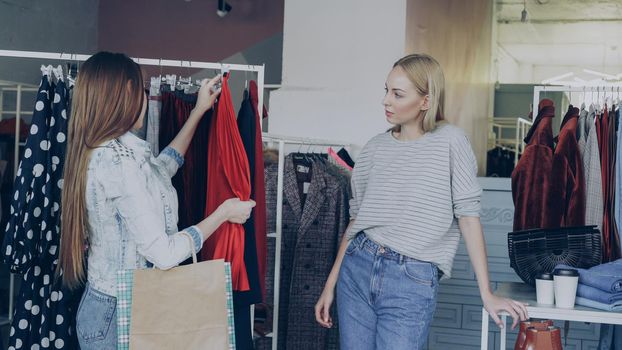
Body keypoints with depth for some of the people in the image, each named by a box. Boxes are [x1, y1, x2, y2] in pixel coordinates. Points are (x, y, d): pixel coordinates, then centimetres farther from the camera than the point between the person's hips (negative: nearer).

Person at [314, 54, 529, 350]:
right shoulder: (376, 147, 7)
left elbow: (467, 215, -5)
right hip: (357, 269, 4)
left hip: (413, 281, -4)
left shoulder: (450, 141, -4)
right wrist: (330, 285, 10)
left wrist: (487, 294, -8)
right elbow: (356, 218, 11)